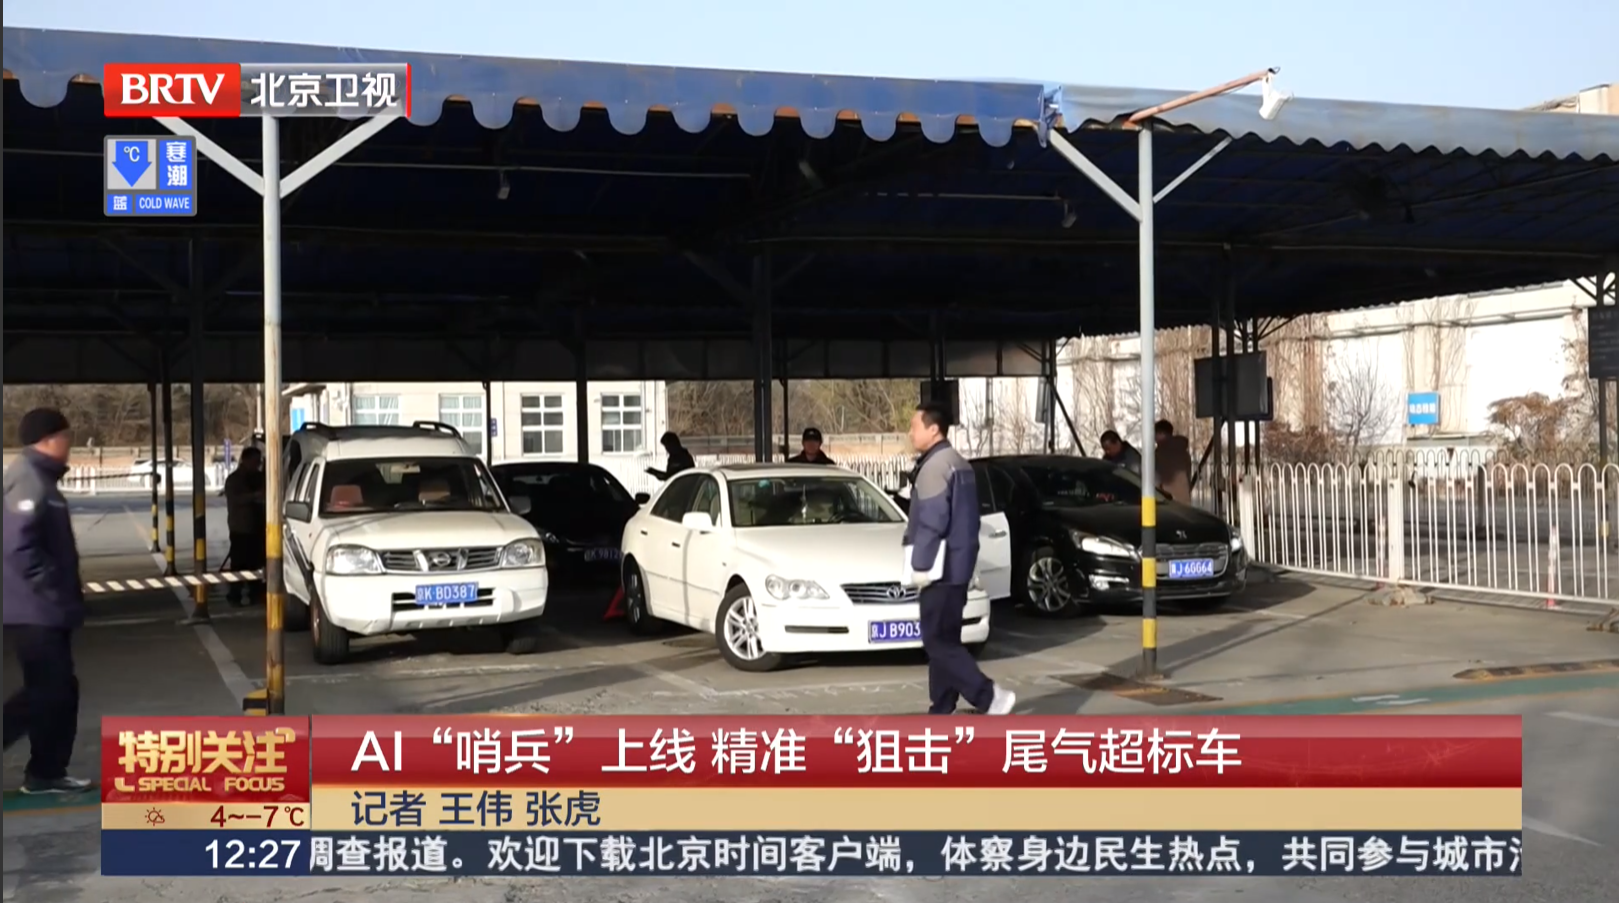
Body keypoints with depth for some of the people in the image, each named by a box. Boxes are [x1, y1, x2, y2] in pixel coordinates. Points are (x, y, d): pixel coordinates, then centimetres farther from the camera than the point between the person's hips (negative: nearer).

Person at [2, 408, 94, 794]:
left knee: (59, 689, 13)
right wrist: (53, 586, -19)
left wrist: (64, 588, 14)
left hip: (45, 609, 10)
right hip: (33, 609, -10)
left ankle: (47, 773, 18)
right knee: (47, 690, -9)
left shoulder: (39, 477, 15)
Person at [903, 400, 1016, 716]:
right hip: (957, 566, 10)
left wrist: (920, 564, -17)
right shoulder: (959, 463, 16)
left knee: (937, 641, -7)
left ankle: (991, 698, -12)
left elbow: (932, 522, -22)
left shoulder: (935, 466, -16)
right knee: (945, 639, 12)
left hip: (940, 569, -10)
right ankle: (941, 709, 16)